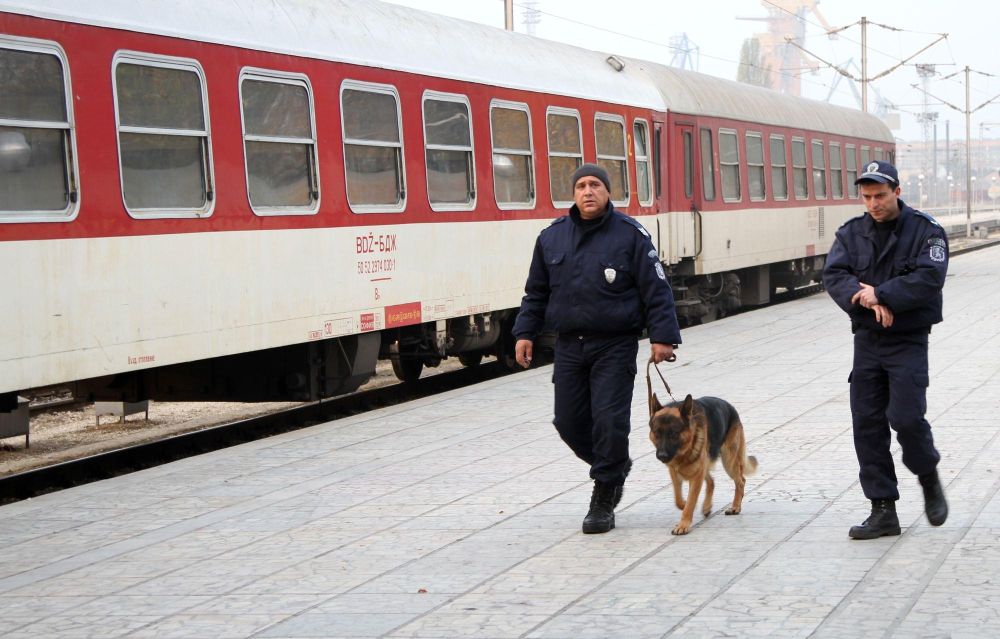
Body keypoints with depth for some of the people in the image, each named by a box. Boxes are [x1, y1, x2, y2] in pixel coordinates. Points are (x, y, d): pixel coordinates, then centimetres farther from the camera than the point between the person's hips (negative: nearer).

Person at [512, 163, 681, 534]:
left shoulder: (630, 235, -3)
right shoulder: (552, 237, 9)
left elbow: (655, 290, -4)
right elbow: (536, 291, 17)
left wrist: (662, 336, -10)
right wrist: (524, 333, 10)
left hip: (615, 346, -4)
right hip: (569, 346, 5)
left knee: (609, 421, -9)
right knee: (569, 421, 5)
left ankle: (604, 500, 5)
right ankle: (614, 467, 32)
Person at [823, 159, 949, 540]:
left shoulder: (925, 230, -4)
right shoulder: (852, 233, 7)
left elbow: (929, 278, -17)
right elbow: (833, 275, -6)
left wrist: (881, 294, -21)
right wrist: (869, 301, -22)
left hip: (908, 341, -4)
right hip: (867, 339, 4)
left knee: (906, 416, -14)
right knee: (867, 423, 1)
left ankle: (929, 479, 16)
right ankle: (883, 511, 8)